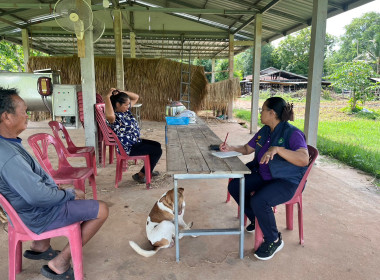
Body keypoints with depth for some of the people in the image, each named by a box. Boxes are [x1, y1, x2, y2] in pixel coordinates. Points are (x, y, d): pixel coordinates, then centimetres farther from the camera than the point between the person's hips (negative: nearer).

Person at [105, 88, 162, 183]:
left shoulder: (126, 110, 2)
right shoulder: (114, 116, -25)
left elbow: (136, 97, 11)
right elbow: (109, 116, -51)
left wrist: (121, 92, -4)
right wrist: (108, 97, -41)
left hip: (136, 141, 10)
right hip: (128, 148, -10)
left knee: (157, 145, 21)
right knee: (157, 151, -10)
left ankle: (148, 170, 36)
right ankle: (140, 175, 4)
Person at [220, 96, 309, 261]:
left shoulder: (292, 133, -18)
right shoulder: (264, 132, 7)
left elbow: (304, 159, -33)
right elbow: (247, 149, 20)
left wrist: (276, 149, -41)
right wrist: (230, 148, 5)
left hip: (286, 181, -8)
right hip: (262, 176, 9)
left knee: (259, 201, -32)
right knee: (234, 186, -3)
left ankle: (274, 241, -4)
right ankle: (256, 220, 19)